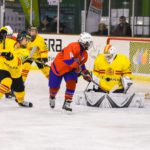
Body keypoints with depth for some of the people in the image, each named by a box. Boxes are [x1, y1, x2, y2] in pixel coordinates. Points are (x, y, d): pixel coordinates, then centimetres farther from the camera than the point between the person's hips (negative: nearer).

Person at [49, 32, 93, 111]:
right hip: (57, 68, -6)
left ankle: (67, 103, -11)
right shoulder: (73, 47, -32)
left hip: (70, 70, 6)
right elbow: (68, 60, -40)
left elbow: (81, 64, 13)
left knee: (71, 83, -21)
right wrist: (77, 66, -38)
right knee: (54, 87, 8)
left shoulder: (85, 55, -4)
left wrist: (86, 73, 3)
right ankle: (52, 97, 45)